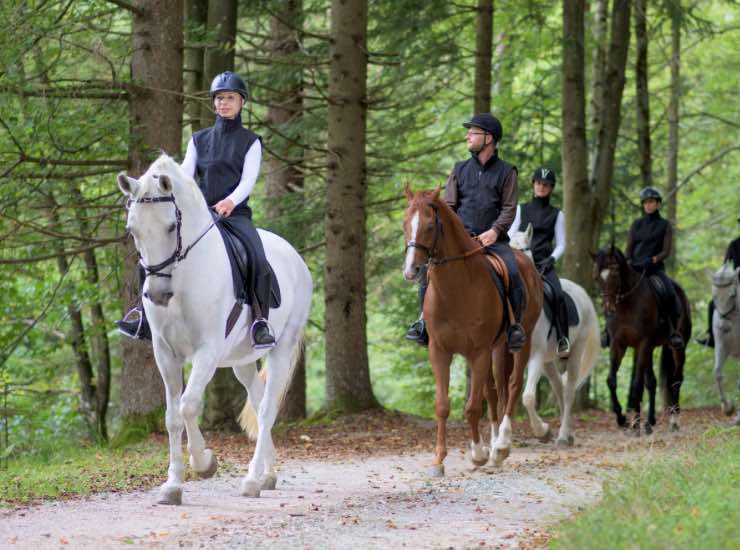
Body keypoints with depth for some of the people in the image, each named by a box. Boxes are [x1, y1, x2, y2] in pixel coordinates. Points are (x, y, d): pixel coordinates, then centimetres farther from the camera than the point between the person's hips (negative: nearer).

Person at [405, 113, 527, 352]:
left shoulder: (506, 171, 8)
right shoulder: (460, 170, 16)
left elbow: (509, 208, 0)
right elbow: (448, 206, 11)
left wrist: (495, 230, -17)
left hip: (493, 239, -2)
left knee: (513, 272, -28)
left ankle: (515, 325, -13)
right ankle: (425, 319, -6)